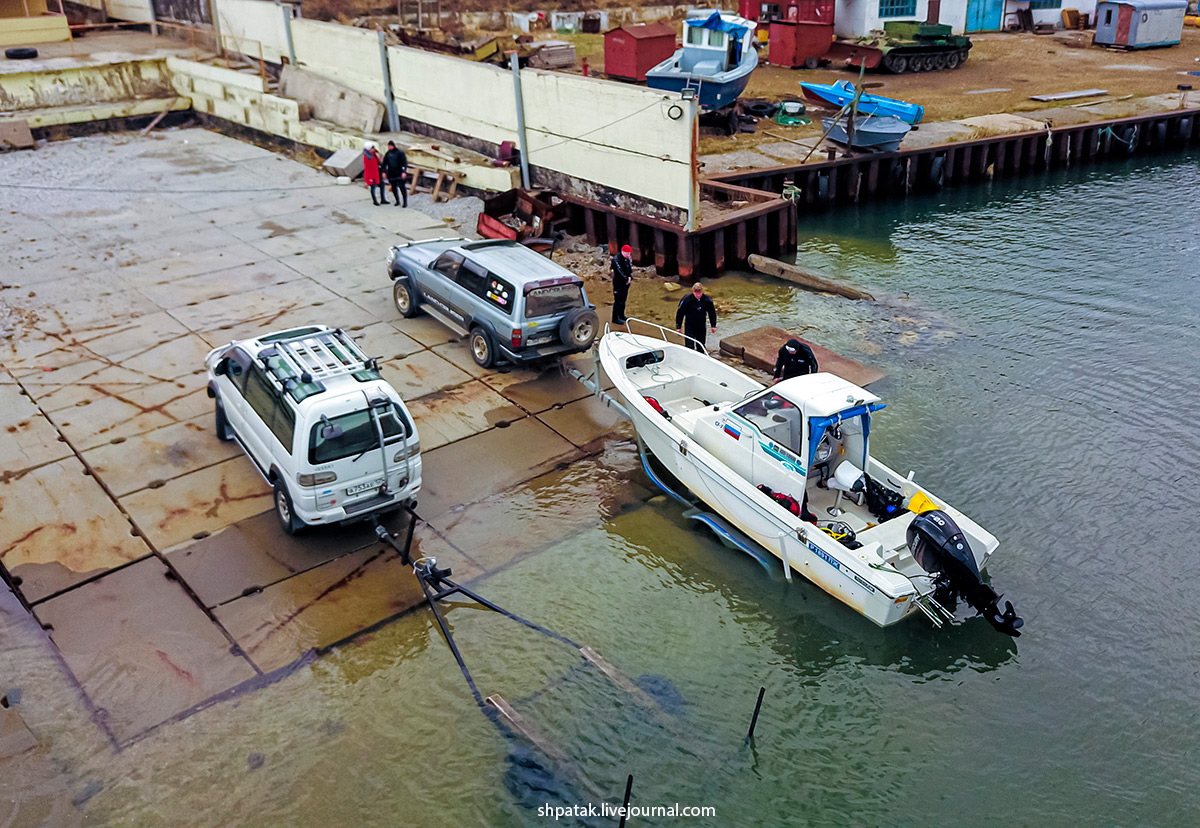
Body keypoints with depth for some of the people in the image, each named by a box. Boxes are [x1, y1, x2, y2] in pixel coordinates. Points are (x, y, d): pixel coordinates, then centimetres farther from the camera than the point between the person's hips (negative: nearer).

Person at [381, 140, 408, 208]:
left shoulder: (400, 152, -8)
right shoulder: (387, 153, 7)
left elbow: (404, 162, -13)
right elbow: (384, 163, 12)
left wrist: (404, 172, -22)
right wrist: (384, 172, 3)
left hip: (399, 174, -5)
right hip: (391, 174, 5)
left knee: (402, 187, -5)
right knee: (394, 188, 8)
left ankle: (405, 202, 4)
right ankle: (397, 201, 21)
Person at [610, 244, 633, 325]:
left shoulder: (628, 258, 9)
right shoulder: (616, 259, -18)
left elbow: (630, 269, 10)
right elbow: (619, 271, -22)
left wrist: (630, 277, -7)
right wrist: (626, 279, -18)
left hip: (626, 282, 9)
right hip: (618, 282, -8)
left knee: (623, 299, 18)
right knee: (618, 300, -7)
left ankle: (621, 315, 31)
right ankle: (615, 318, -2)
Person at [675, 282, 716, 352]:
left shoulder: (707, 300, -8)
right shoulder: (686, 299, -15)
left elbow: (712, 313, 8)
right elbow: (680, 313, -6)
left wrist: (713, 325, 9)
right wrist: (678, 327, -5)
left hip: (701, 327, 3)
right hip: (689, 327, -3)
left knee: (701, 346, 12)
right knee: (689, 346, -8)